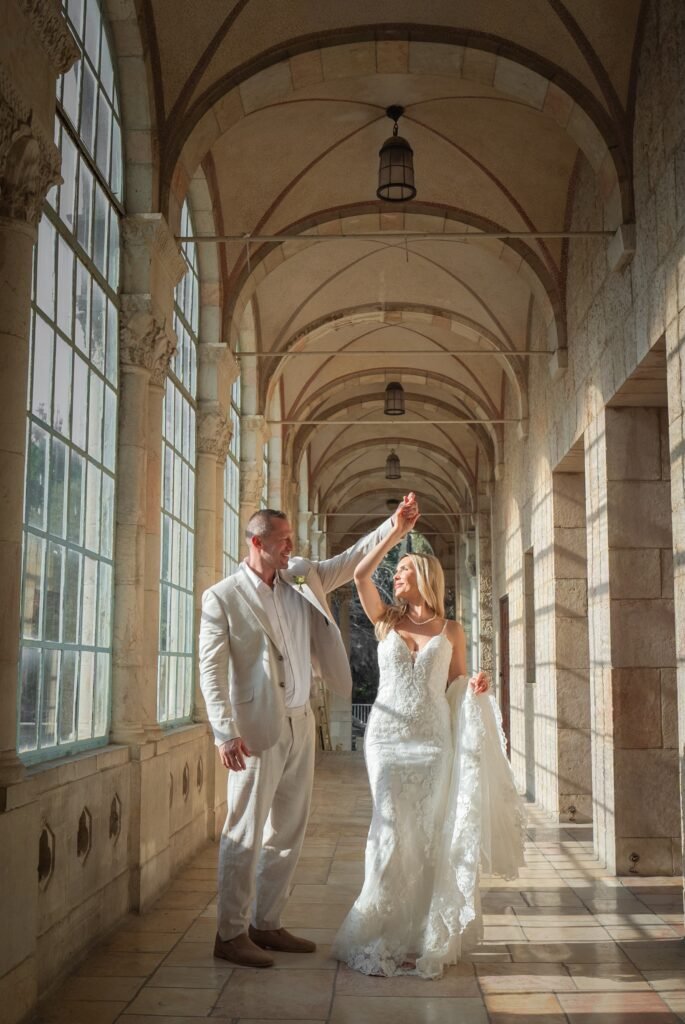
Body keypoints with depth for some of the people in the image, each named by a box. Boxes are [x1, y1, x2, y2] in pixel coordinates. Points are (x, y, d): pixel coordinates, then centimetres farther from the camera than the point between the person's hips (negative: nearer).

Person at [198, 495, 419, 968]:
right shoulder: (223, 598, -8)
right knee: (246, 833, -2)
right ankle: (231, 934, 10)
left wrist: (395, 523, 4)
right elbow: (211, 670, -11)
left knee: (289, 832, 12)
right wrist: (226, 733, -19)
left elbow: (350, 561, 16)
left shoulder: (302, 578, 9)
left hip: (300, 724, 7)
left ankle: (267, 924, 24)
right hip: (257, 729, -7)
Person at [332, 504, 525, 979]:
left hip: (434, 741, 0)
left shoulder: (451, 630, 7)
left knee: (430, 837, 2)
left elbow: (458, 687, 10)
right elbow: (360, 575, -7)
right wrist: (395, 532, -7)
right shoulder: (386, 621, 7)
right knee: (394, 835, -1)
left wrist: (476, 688, -12)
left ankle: (427, 938, 12)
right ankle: (389, 937, 12)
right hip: (388, 737, 0)